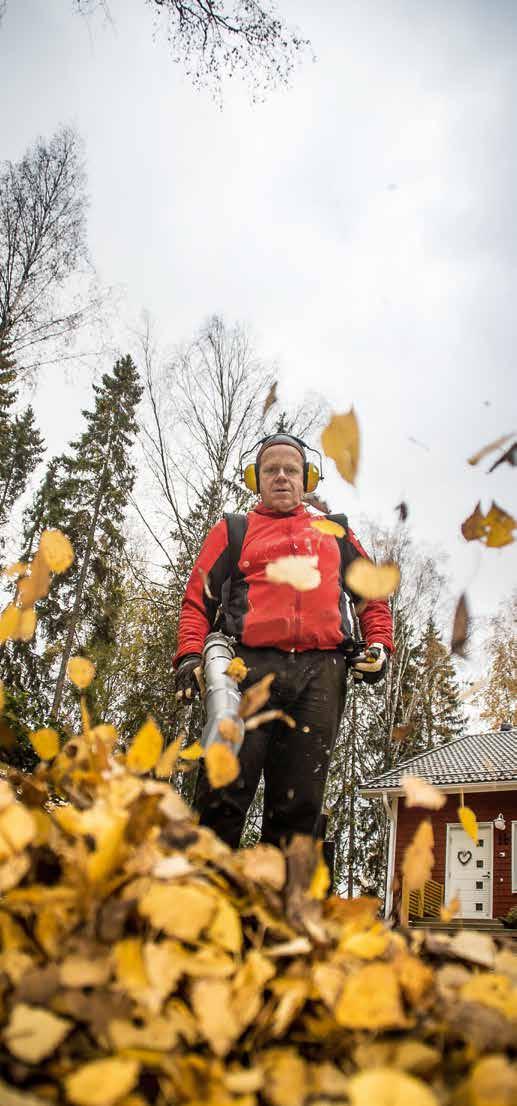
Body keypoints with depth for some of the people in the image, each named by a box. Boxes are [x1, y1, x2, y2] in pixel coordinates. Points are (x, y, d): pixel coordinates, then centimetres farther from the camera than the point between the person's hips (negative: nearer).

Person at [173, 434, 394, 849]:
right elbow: (199, 598, 13)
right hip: (251, 666, -1)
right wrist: (190, 654, -4)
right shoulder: (233, 531, 21)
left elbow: (373, 593, 27)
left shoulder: (336, 533, 28)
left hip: (320, 674, 2)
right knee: (224, 791, -11)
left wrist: (379, 644, 8)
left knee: (299, 804, -2)